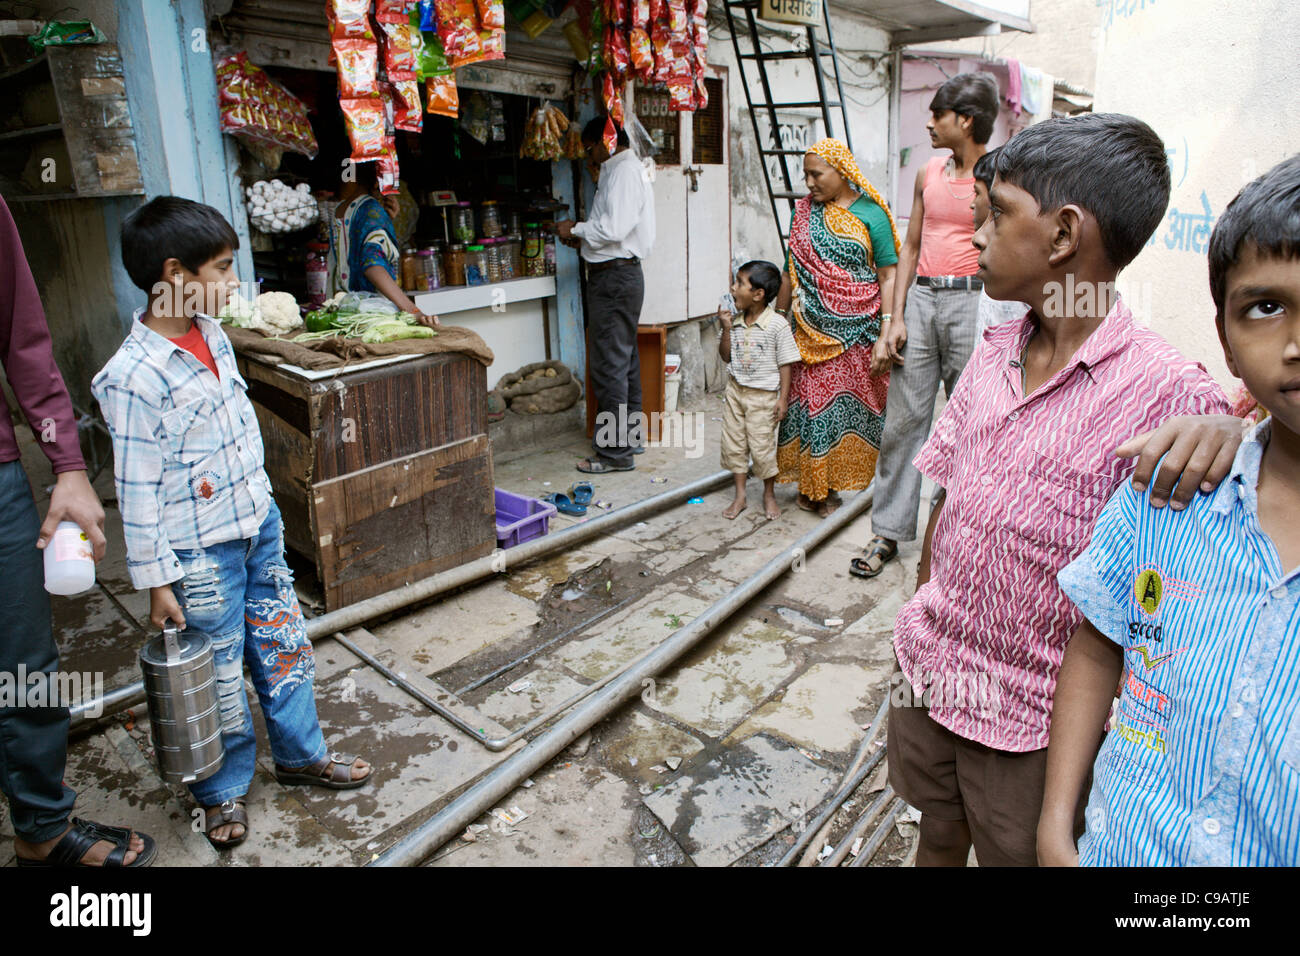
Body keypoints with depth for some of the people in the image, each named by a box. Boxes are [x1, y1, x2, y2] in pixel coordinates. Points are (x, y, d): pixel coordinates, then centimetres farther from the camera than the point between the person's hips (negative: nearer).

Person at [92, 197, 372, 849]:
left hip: (259, 526, 7)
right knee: (219, 677, 10)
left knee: (284, 646, 18)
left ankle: (300, 753, 39)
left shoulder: (212, 335, 2)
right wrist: (156, 581, -13)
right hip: (202, 555, -7)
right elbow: (137, 491, -17)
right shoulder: (134, 377, -22)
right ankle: (224, 789, 34)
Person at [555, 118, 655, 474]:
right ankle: (630, 434, 29)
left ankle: (616, 452, -4)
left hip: (614, 277, -11)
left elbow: (615, 228, -24)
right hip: (623, 273, 11)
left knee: (608, 364, -8)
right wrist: (583, 235, 12)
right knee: (625, 358, 17)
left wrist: (577, 230, -10)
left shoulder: (623, 171, -13)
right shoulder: (627, 169, 19)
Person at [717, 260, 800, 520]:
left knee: (762, 446, 0)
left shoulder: (777, 325, -12)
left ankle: (769, 495, 21)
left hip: (763, 395, -5)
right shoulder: (735, 321, 3)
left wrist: (783, 398, -12)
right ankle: (739, 496, 19)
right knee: (733, 443, 7)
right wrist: (726, 328, -5)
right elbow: (726, 356, 8)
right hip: (735, 390, 5)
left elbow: (785, 364, -9)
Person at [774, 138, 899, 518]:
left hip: (855, 327, -2)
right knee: (810, 399, 1)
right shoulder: (802, 212, 12)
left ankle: (831, 486, 14)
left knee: (848, 402, 1)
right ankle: (810, 485, 13)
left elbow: (888, 276, -3)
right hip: (810, 327, 3)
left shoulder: (870, 213, 1)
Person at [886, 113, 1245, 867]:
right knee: (937, 836, 27)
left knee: (1014, 850, 20)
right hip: (928, 670, 5)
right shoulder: (994, 353, 0)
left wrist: (1227, 430, -38)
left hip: (1031, 719, -5)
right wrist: (924, 621, 10)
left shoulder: (1162, 389, -20)